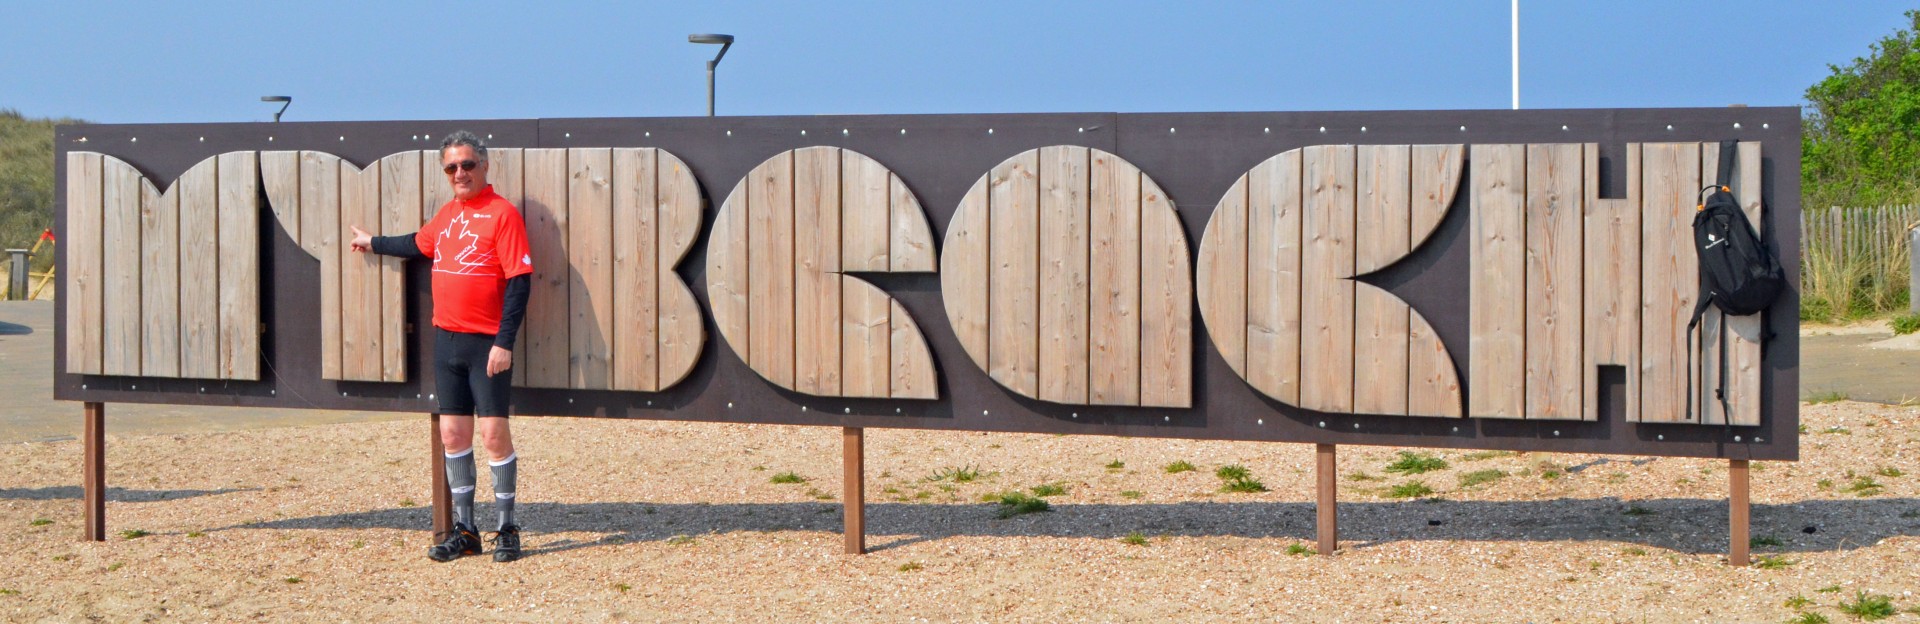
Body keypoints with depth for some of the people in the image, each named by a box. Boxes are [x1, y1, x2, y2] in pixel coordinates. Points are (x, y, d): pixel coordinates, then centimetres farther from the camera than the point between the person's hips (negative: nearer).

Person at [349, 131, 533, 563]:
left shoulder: (502, 213, -10)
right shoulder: (448, 213, 11)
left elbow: (520, 281, -15)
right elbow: (420, 244, 32)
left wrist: (504, 342, -19)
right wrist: (374, 244, 45)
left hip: (487, 344, -7)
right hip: (446, 340, 7)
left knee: (494, 434, -5)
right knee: (453, 434, 9)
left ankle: (506, 531, 5)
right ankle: (463, 531, 17)